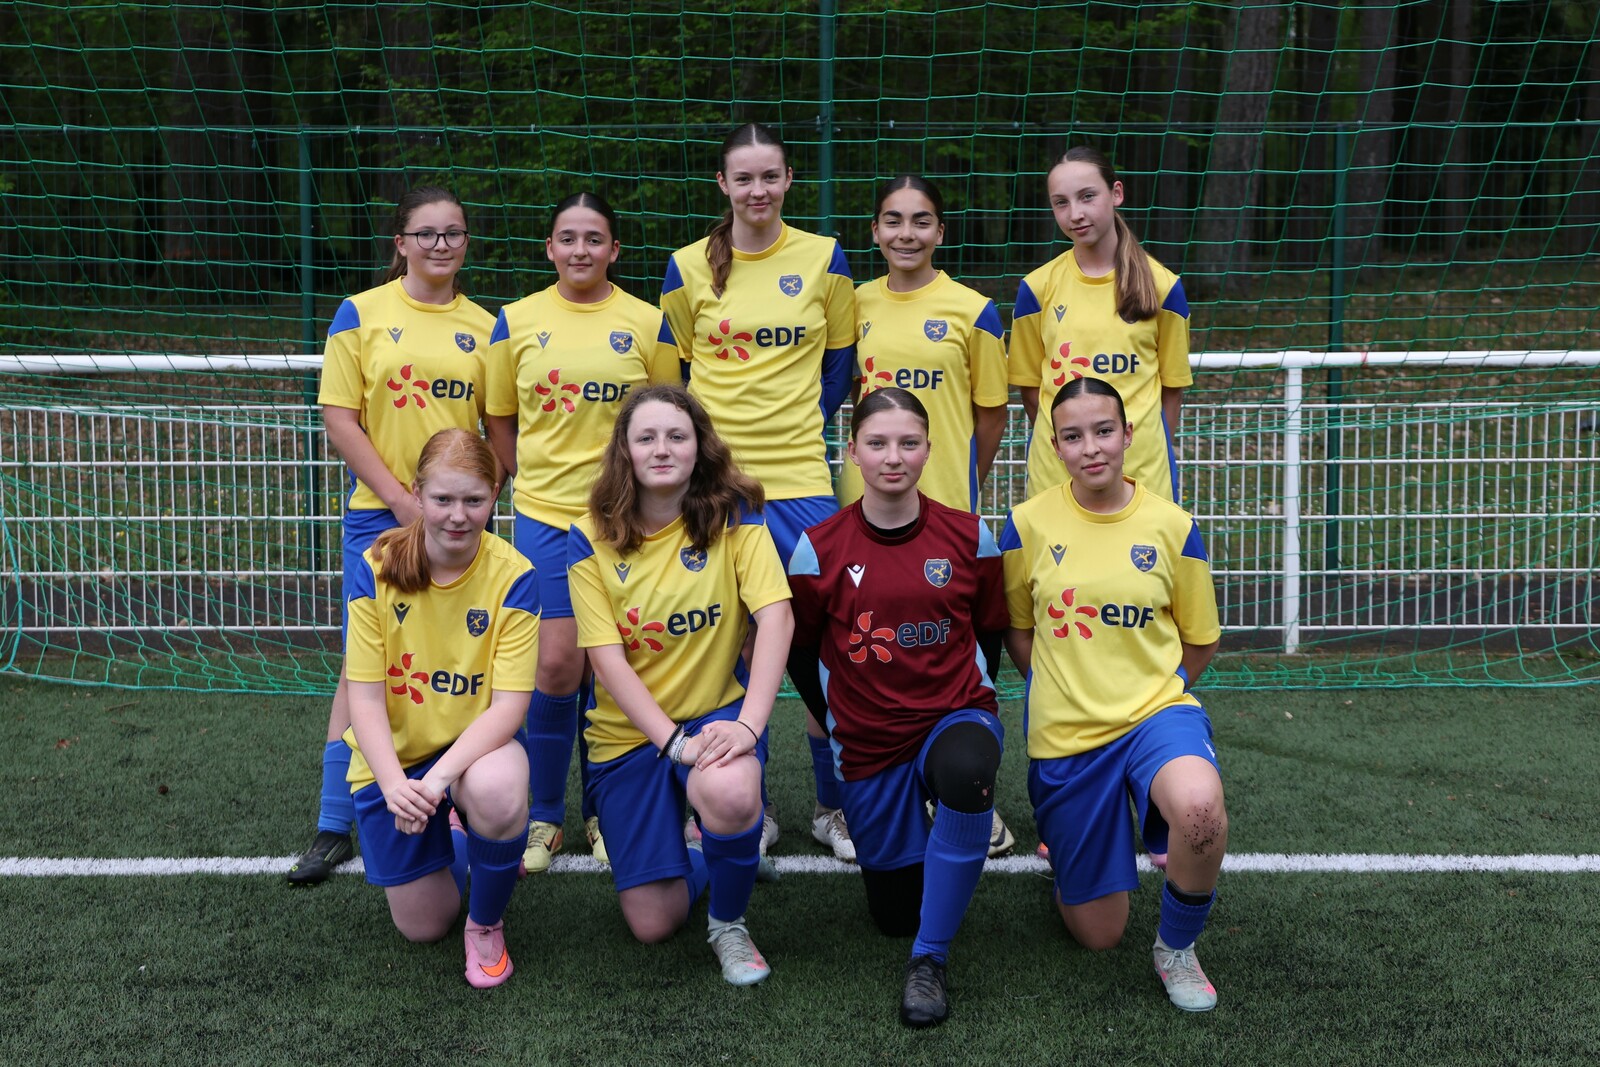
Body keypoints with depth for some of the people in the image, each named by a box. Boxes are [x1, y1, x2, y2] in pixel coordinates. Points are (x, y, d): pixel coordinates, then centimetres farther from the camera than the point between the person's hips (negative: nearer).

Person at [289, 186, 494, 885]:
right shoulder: (361, 314, 0)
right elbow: (339, 417, -4)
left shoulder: (482, 326, 8)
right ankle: (335, 827, 9)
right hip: (379, 514, -2)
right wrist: (402, 501, -10)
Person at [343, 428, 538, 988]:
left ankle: (486, 924, -8)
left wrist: (440, 776, -35)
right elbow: (365, 696, -14)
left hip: (476, 744, -1)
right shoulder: (376, 569, -14)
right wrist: (394, 784, -30)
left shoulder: (512, 575, -18)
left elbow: (509, 704, -21)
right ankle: (446, 828, 40)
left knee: (497, 791, -39)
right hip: (395, 754, 2)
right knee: (423, 926, 5)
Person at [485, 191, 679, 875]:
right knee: (557, 664, -5)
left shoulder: (647, 323, 2)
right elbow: (499, 419, 12)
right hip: (545, 516, 0)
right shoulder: (516, 322, 3)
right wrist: (533, 478, 6)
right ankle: (544, 817, 14)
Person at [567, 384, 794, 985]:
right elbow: (607, 660, -12)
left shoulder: (734, 515, -9)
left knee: (730, 793, -38)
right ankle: (695, 846, 35)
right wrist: (675, 742, -24)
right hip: (629, 729, 1)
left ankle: (730, 923, -5)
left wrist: (749, 724, -31)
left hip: (718, 710, -1)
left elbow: (776, 617, -19)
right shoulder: (592, 541, -8)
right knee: (653, 925, -1)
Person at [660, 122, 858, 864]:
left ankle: (835, 803, 16)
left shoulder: (824, 259, 5)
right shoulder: (688, 267, 5)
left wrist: (805, 426, 1)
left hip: (799, 476, 0)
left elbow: (840, 358, 11)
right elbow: (671, 370, 11)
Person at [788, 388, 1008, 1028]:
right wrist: (833, 721, 7)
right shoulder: (819, 548, -7)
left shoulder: (970, 537, -4)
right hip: (869, 742, 1)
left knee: (966, 772, -40)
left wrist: (968, 711, 6)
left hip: (956, 716, -1)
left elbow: (990, 632, 8)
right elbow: (799, 643, 6)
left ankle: (929, 961, -22)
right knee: (895, 913, 6)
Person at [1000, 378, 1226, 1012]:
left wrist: (1146, 694, 9)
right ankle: (1064, 841, 43)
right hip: (1063, 734, 1)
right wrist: (1065, 692, 3)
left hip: (1157, 711, 0)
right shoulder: (1028, 524, -4)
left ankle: (1177, 947, -8)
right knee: (1098, 935, 7)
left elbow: (1200, 640, 9)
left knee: (1199, 808, -38)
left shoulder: (1172, 526, -4)